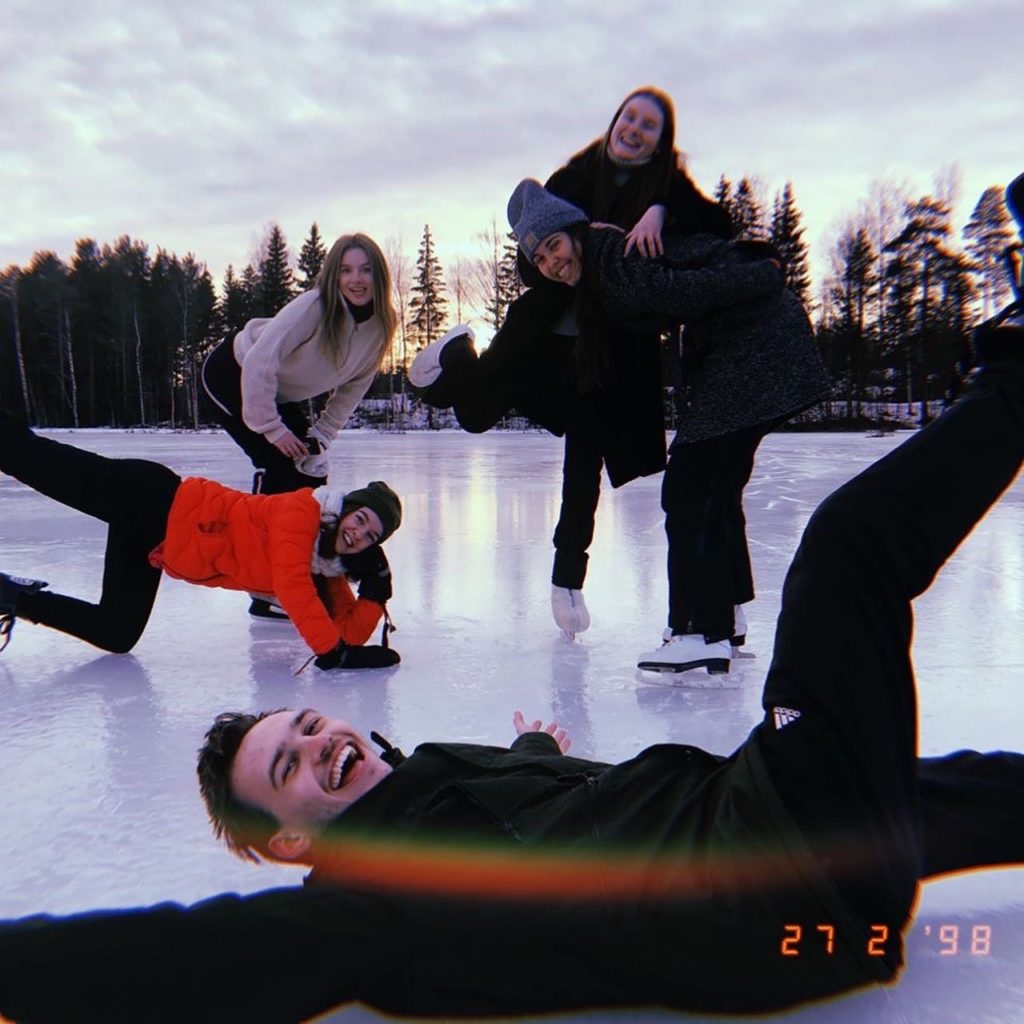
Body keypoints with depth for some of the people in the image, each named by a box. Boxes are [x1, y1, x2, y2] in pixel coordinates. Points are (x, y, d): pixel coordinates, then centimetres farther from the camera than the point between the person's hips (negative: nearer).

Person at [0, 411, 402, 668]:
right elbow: (290, 587, -30)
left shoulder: (327, 569, 3)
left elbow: (349, 632, 1)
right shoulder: (303, 509, -19)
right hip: (156, 501, -8)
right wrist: (332, 651, -29)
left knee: (114, 635, 11)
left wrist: (375, 594, -14)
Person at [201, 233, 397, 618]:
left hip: (283, 394, 7)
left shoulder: (381, 326, -11)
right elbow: (259, 362, -33)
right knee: (278, 466, -19)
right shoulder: (313, 306, -31)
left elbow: (352, 388, -1)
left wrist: (320, 437, -9)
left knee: (312, 473, 1)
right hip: (234, 376, -7)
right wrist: (273, 429, -27)